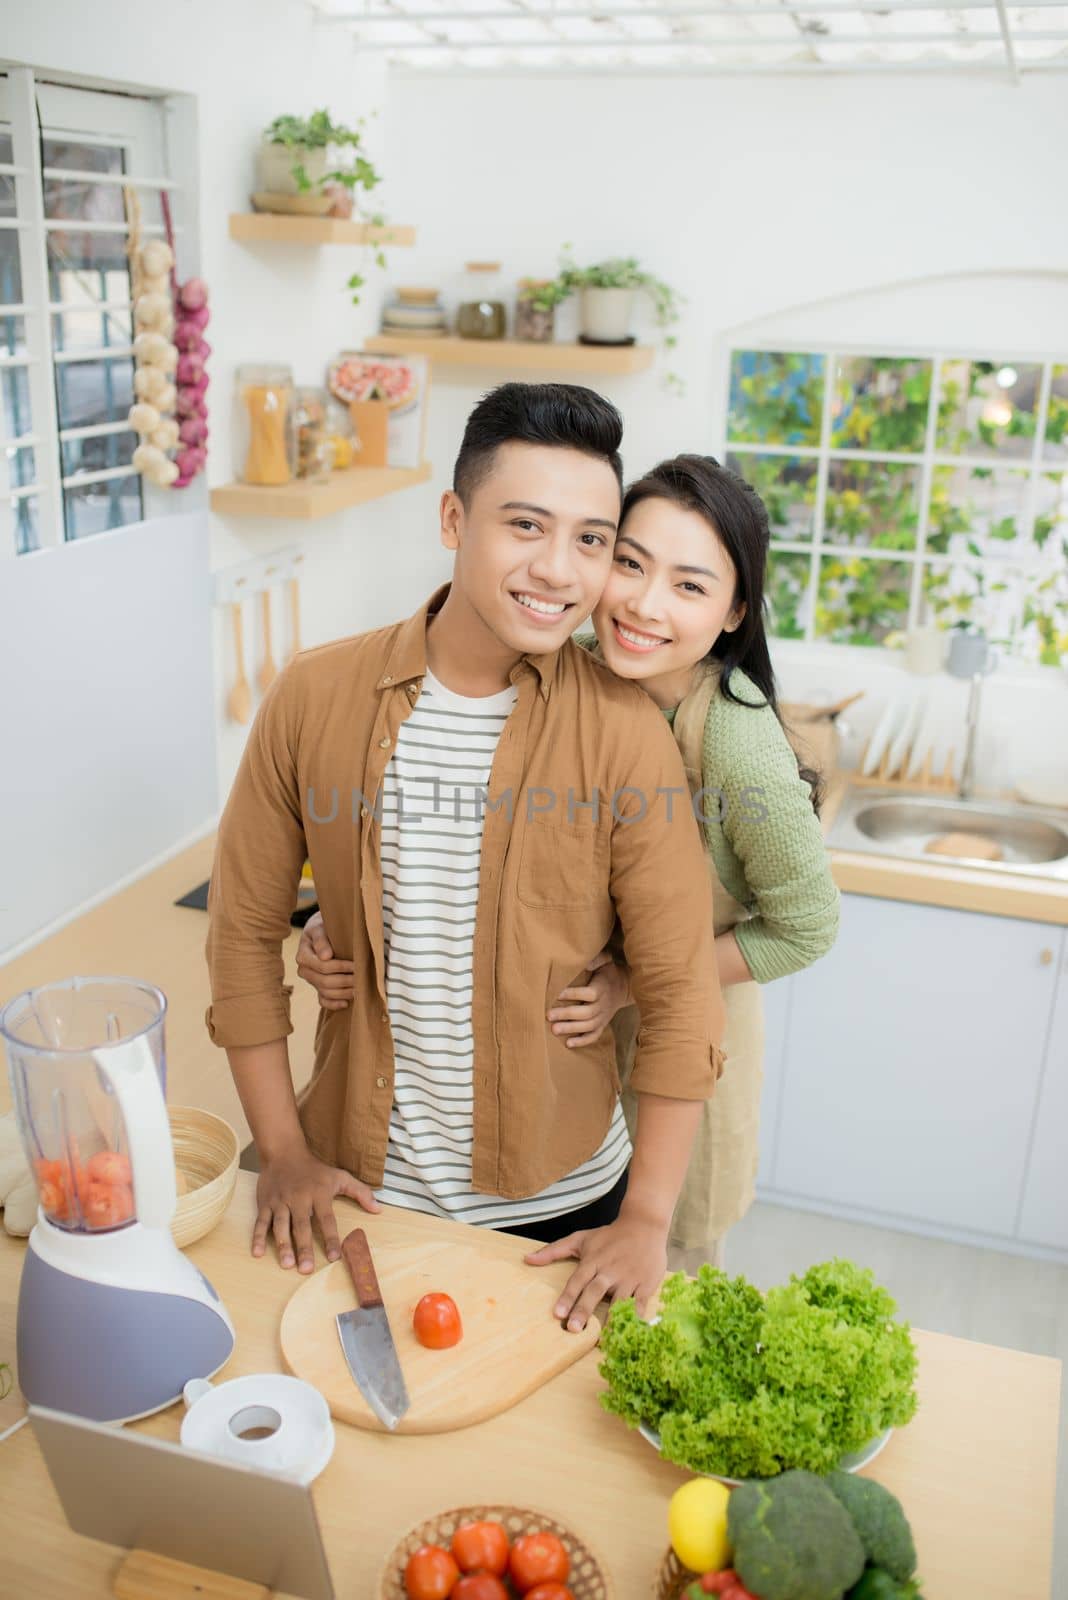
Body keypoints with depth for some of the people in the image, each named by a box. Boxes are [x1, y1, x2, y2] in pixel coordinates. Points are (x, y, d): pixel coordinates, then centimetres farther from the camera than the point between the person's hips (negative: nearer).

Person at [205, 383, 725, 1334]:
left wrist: (647, 1220, -11)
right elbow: (247, 928, -2)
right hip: (362, 1186, 1)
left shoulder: (626, 732, -15)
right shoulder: (316, 698, -10)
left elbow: (680, 989, -11)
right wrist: (284, 1153, -2)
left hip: (562, 1199, -1)